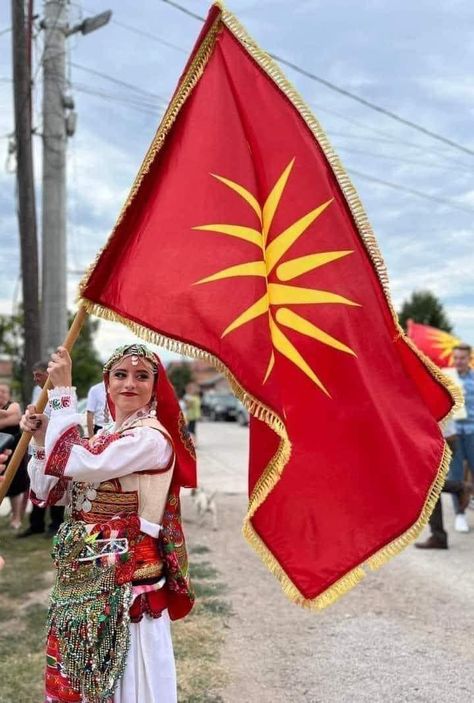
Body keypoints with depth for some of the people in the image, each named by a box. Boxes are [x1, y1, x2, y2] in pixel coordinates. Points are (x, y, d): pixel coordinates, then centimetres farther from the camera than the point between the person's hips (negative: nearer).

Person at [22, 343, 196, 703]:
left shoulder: (151, 437, -14)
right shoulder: (103, 436, 11)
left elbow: (80, 464, -26)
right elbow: (52, 493, 11)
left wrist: (63, 391, -18)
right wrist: (41, 440, -3)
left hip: (124, 576, -8)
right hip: (84, 573, 8)